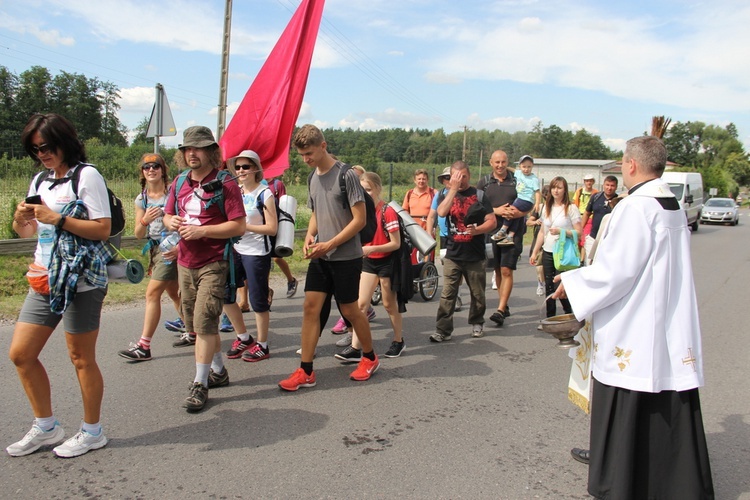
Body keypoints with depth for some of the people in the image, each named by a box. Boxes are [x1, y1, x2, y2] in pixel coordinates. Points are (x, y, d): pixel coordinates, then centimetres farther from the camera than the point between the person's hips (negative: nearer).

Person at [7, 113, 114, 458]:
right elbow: (27, 231, 20)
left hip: (80, 281, -8)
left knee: (81, 358, 2)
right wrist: (21, 219, -1)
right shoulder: (41, 180, 15)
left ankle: (92, 432, 18)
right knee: (20, 354, 9)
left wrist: (58, 220, -19)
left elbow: (103, 228, -14)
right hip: (44, 281, 8)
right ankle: (46, 427, 26)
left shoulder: (86, 176, -7)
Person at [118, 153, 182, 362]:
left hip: (171, 248, -7)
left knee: (152, 293, -10)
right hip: (154, 249, 7)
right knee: (174, 293, 16)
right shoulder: (141, 199, 9)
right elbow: (139, 235, 6)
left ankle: (144, 346, -5)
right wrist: (145, 220, -15)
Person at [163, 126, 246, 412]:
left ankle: (200, 384, 1)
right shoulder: (179, 183, 11)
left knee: (204, 323, -10)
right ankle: (218, 371, 32)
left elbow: (239, 227, -15)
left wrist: (202, 230, -22)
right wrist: (171, 221, -4)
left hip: (214, 264, -7)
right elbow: (168, 216, 20)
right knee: (197, 324, 16)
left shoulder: (224, 184, -10)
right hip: (185, 263, 8)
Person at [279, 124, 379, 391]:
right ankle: (305, 371, 7)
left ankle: (370, 358, 28)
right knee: (310, 307, 0)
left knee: (349, 311, 5)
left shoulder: (346, 175, -12)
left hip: (346, 257, -6)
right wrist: (309, 236, 1)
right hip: (320, 257, 6)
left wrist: (330, 244, -18)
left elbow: (360, 220, -14)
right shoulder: (313, 177, 10)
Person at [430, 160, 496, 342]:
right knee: (447, 295, -5)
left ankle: (477, 323, 31)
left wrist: (477, 229, -20)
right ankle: (443, 330, 0)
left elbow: (492, 222, -1)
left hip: (476, 256, 0)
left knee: (478, 294, 12)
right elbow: (441, 212, -17)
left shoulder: (479, 195, 4)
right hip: (453, 255, 0)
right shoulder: (446, 195, 6)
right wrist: (454, 188, -18)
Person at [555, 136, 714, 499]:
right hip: (672, 335, 8)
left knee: (625, 419, 5)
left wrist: (571, 282, -5)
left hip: (633, 337, -8)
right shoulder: (674, 206, 10)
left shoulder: (635, 207, -17)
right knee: (671, 416, 16)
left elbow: (616, 270, -19)